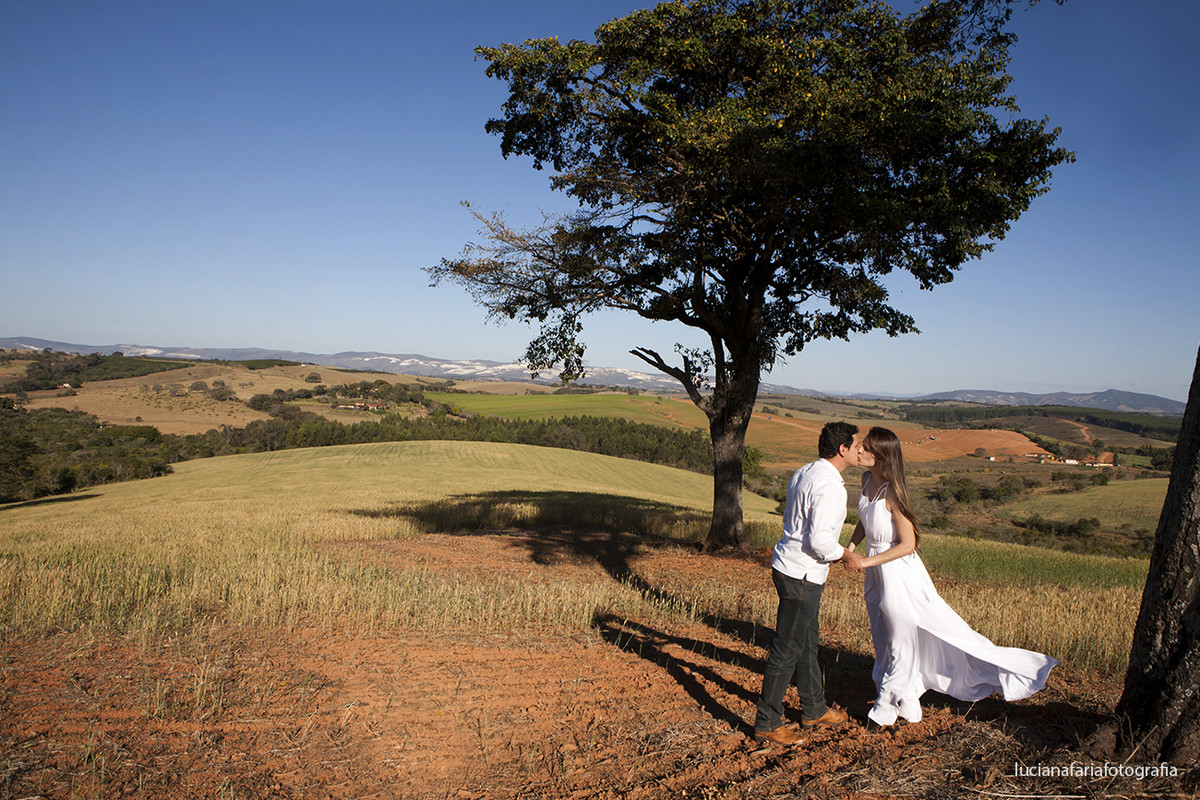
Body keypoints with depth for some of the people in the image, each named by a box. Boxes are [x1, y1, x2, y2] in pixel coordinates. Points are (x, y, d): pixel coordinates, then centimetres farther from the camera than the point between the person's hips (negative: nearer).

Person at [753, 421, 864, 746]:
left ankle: (814, 709, 37)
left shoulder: (804, 473, 9)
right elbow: (819, 540, -25)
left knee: (808, 641, 21)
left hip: (789, 564, 10)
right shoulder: (829, 485, -21)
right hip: (801, 575, -10)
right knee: (787, 649, 0)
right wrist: (846, 556, -7)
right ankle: (767, 723, 11)